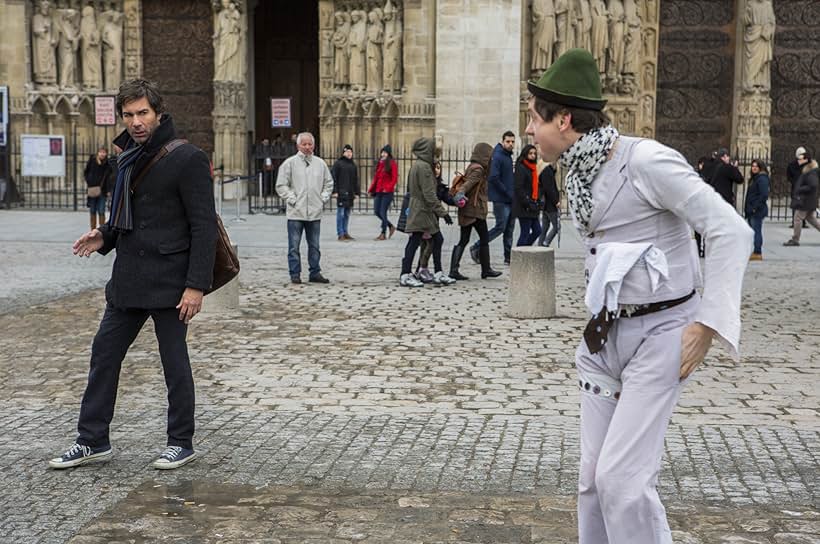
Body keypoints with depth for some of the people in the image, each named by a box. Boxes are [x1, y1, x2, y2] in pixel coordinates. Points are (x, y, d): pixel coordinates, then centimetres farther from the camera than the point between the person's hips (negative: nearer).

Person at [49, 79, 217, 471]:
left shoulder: (186, 158, -11)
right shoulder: (130, 157, 12)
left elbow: (204, 226, -14)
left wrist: (197, 285, -20)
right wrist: (104, 237, 5)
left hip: (168, 281, -8)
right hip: (128, 279, 8)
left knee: (175, 362, 4)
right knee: (104, 354, 10)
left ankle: (181, 443, 18)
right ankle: (92, 441, 21)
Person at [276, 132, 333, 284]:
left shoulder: (320, 163, 10)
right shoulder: (290, 163, -2)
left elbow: (329, 183, 19)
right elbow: (281, 185, -1)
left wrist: (323, 198, 7)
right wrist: (292, 199, -8)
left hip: (315, 213, 4)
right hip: (295, 213, -3)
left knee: (314, 246, 10)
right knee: (294, 247, -1)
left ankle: (315, 273, 18)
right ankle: (295, 274, 6)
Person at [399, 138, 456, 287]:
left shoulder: (416, 165, 13)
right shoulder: (424, 166, -17)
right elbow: (429, 194, -20)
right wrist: (442, 212, -16)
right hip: (422, 212, -10)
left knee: (437, 239, 11)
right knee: (414, 242, -5)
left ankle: (438, 274, 15)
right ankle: (405, 276, 1)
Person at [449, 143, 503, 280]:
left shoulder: (471, 167, 15)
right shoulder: (478, 169, -12)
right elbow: (468, 184, -27)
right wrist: (460, 195, -39)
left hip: (466, 211, 9)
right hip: (476, 210, -9)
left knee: (463, 240, 5)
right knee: (484, 239, 5)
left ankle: (454, 270, -2)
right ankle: (486, 270, 14)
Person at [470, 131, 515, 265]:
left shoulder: (508, 156, 15)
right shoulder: (497, 157, -13)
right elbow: (493, 178, -21)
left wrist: (512, 194, 9)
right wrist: (508, 193, -18)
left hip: (510, 199, 9)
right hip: (501, 200, -9)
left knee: (509, 229, 9)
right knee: (500, 227, -6)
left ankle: (509, 257, 13)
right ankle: (476, 248, 5)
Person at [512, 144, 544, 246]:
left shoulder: (533, 168, 17)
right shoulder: (521, 168, -11)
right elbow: (518, 188, -18)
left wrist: (539, 201, 8)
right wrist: (528, 203, -20)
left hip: (532, 208, 9)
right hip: (524, 207, -9)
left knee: (537, 230, 9)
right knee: (525, 233, -6)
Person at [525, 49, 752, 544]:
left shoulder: (646, 160, -18)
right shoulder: (582, 172, 6)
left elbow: (732, 232, -19)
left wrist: (706, 324, -20)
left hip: (662, 335, -7)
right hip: (608, 335, 8)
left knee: (622, 476, -11)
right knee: (593, 478, 7)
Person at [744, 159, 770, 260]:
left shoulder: (762, 179, -12)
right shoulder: (754, 178, 18)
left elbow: (764, 195, -19)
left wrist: (756, 207, -19)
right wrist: (747, 208, 15)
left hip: (757, 210, -10)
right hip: (752, 210, 10)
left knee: (756, 231, -8)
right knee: (752, 231, 11)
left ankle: (757, 253, -5)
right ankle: (755, 252, 15)